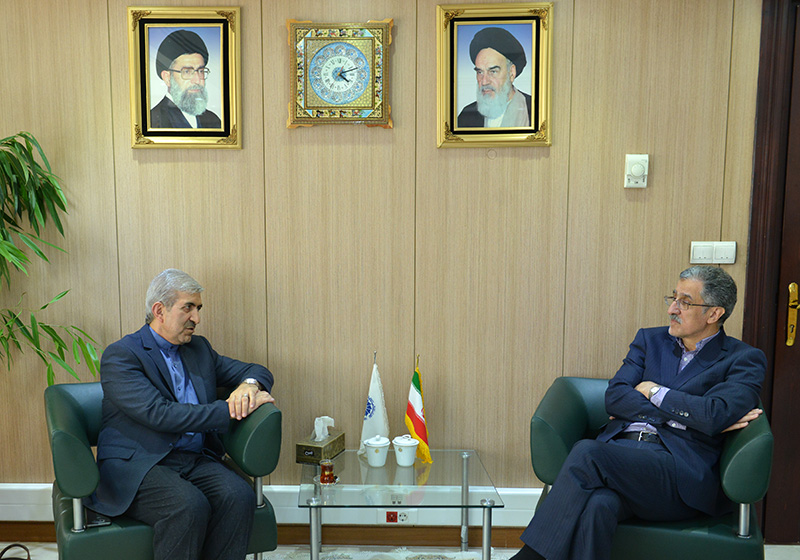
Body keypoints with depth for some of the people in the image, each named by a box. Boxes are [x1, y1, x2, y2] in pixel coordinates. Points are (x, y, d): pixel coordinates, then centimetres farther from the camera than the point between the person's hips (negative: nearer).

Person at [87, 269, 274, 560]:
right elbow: (159, 414, -16)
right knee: (189, 505, -33)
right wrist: (230, 410, -17)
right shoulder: (120, 356, -3)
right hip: (137, 466, -5)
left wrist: (249, 385, -5)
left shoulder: (199, 348, 17)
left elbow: (258, 371, 21)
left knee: (239, 495, -25)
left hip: (196, 460, 5)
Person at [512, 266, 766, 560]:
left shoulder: (744, 359, 9)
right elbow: (614, 397, 6)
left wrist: (653, 391, 1)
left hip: (681, 474, -3)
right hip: (619, 452, 3)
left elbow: (714, 417, -10)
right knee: (597, 505, -34)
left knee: (587, 451, -31)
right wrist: (683, 415, -4)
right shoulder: (650, 340, 21)